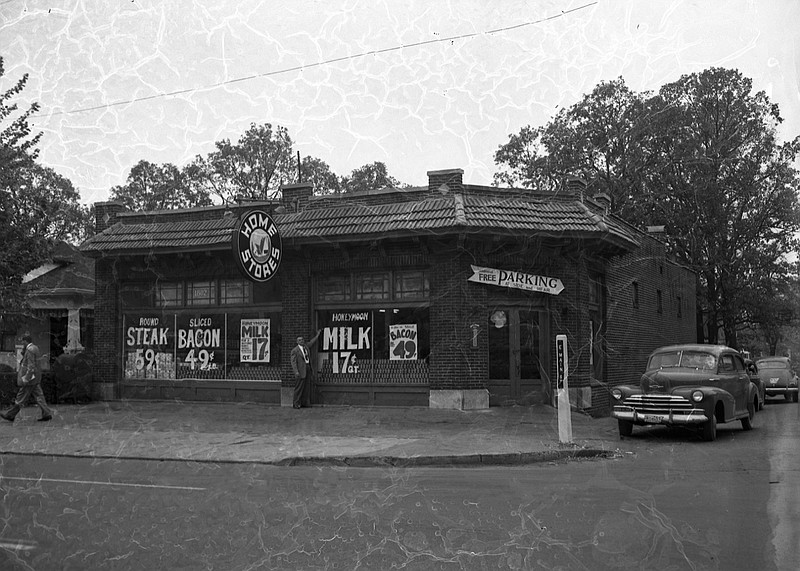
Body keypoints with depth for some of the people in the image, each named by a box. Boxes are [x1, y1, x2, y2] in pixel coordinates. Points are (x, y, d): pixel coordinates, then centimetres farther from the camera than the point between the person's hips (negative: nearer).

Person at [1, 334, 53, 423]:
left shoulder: (30, 350, -18)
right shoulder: (35, 348, 12)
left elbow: (31, 367, -21)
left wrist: (26, 379, -20)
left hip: (30, 378, -9)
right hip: (36, 379, 9)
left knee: (21, 398, 0)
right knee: (38, 396, 7)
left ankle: (10, 415, 9)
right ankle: (46, 414, 2)